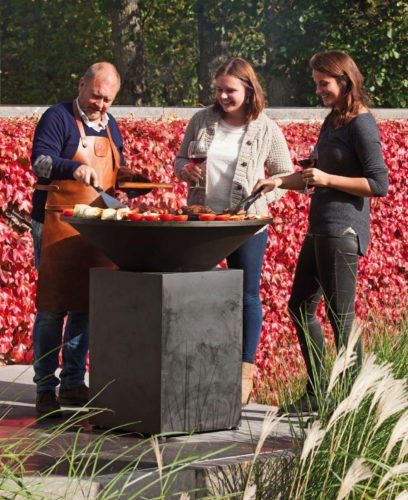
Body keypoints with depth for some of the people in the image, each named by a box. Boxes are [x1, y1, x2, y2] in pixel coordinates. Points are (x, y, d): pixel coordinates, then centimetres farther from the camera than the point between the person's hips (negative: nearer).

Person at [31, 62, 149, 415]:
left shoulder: (109, 125, 16)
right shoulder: (59, 118, -4)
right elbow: (40, 160, -17)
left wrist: (128, 178, 4)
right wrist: (75, 168, -34)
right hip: (57, 225, -6)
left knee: (85, 307, 9)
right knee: (52, 308, -5)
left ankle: (74, 384, 18)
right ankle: (45, 389, -1)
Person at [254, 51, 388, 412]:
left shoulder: (361, 124, -13)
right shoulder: (332, 121, 14)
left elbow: (380, 184, -16)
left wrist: (328, 179, -18)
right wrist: (280, 182, 14)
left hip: (343, 229, -10)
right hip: (320, 229, 10)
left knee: (340, 315, -6)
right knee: (300, 307, 13)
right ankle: (316, 393, 21)